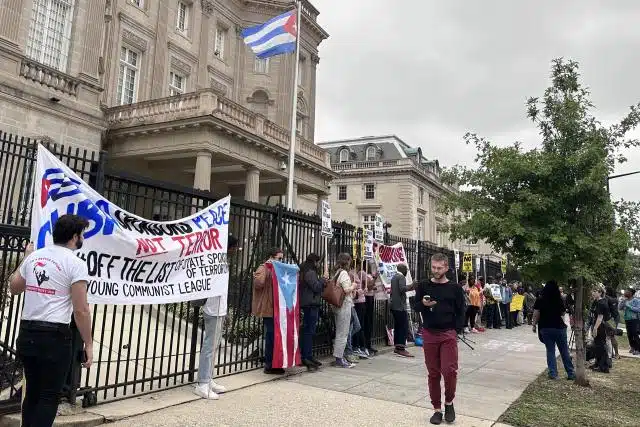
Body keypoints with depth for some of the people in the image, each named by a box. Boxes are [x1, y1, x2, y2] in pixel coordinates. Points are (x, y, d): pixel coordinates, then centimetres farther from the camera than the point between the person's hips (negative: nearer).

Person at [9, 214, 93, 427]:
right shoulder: (75, 263, -12)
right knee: (49, 396, 3)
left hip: (27, 333, 7)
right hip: (54, 335, -7)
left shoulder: (34, 255, 8)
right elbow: (81, 310, -15)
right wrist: (88, 344, -7)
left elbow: (14, 288, 24)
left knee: (32, 392, 20)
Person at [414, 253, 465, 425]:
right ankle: (437, 409, 19)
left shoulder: (455, 288, 2)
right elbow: (415, 307, 8)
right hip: (429, 334, 2)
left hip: (448, 335, -1)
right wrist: (424, 304, -14)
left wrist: (456, 331, -7)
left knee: (449, 371, -9)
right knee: (433, 373, 7)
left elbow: (461, 312, 4)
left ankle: (449, 402, 17)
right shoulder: (423, 286, 5)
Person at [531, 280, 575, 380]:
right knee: (564, 351, 9)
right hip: (559, 327, 1)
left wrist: (534, 325, 4)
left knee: (550, 351, 7)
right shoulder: (560, 300, -2)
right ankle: (571, 373, 15)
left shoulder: (540, 301, -8)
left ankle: (553, 373, 6)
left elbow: (536, 315, -8)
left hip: (546, 328, -1)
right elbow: (563, 314, 11)